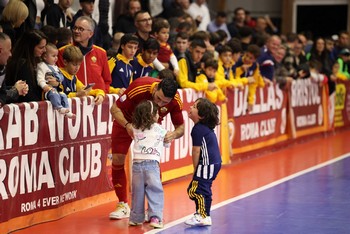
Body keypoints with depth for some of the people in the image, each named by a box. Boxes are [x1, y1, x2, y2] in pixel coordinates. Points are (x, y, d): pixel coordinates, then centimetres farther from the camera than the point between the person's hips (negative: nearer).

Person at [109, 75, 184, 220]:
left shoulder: (175, 100, -30)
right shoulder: (138, 88, -39)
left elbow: (180, 127, -18)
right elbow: (115, 108, -29)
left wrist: (174, 134, -42)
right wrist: (127, 125, -47)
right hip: (126, 121, -1)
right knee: (117, 159, -7)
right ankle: (123, 205, 5)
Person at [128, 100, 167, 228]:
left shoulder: (135, 128, 13)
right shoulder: (159, 129, 6)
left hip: (137, 163, 4)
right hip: (152, 163, -4)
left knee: (137, 192, 12)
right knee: (155, 191, -2)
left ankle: (136, 218, 18)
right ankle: (155, 217, -11)